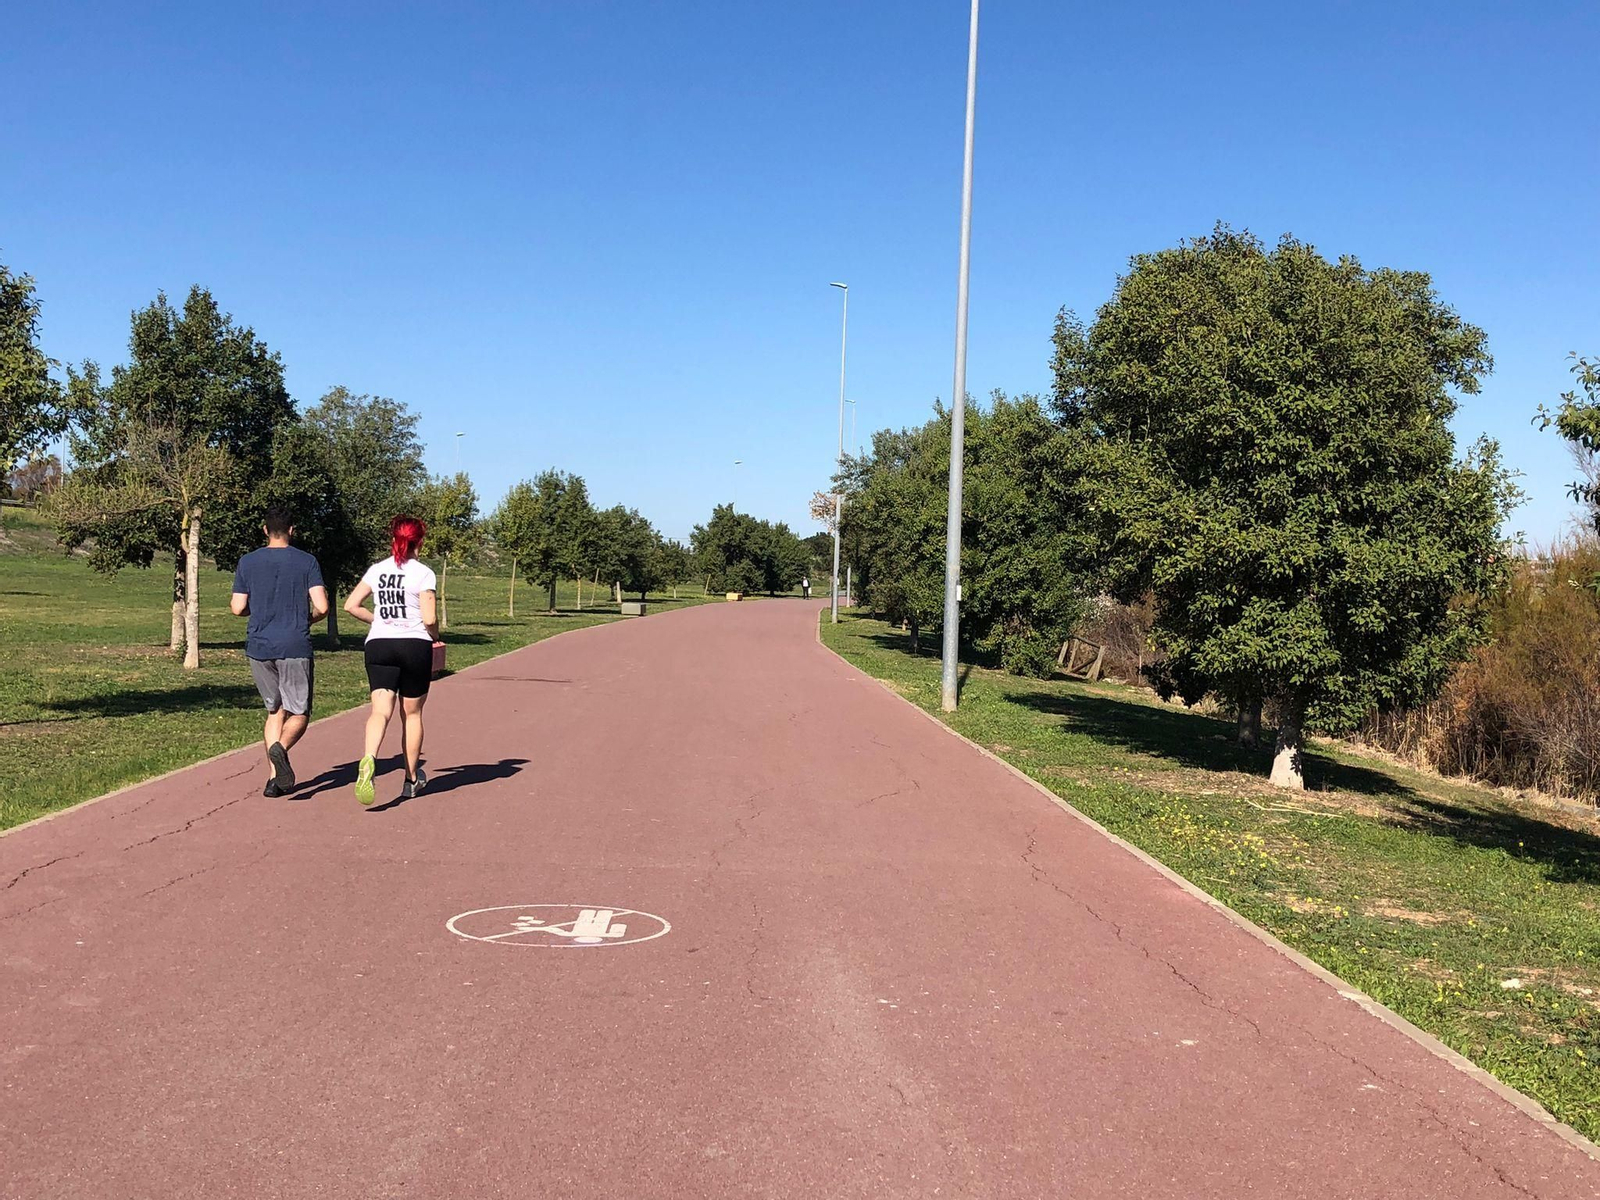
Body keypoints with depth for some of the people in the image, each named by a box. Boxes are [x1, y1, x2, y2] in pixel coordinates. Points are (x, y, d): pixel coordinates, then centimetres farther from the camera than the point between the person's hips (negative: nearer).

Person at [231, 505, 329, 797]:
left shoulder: (247, 562, 4)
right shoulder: (306, 562, -3)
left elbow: (237, 608, 3)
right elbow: (321, 607, -10)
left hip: (259, 647, 3)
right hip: (295, 647, -3)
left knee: (275, 710, 15)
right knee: (299, 713, 6)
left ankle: (274, 778, 7)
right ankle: (279, 747, -26)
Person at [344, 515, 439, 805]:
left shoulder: (376, 570, 8)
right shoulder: (423, 574, -5)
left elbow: (351, 605, 7)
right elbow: (429, 619, -11)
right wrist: (434, 639, 9)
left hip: (379, 645, 2)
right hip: (415, 645, -2)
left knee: (380, 710, -7)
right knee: (412, 713, 12)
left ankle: (368, 759, -37)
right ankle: (412, 779, 23)